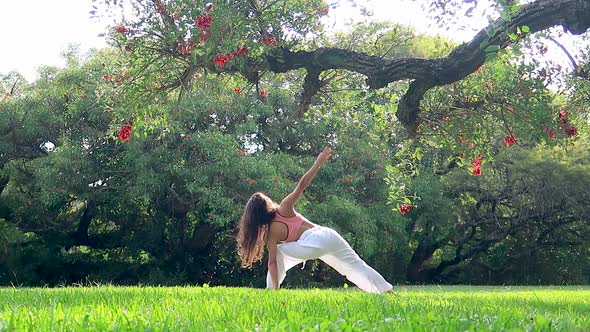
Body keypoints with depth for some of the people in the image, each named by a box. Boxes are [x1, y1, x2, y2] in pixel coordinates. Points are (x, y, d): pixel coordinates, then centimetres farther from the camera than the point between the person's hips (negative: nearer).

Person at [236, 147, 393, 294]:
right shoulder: (284, 208, 5)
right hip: (328, 235, 4)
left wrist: (275, 289, 1)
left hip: (315, 244, -4)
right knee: (357, 267, 16)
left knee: (279, 253, 15)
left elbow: (272, 262, -2)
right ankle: (387, 290, 13)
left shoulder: (270, 232, 0)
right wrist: (318, 162, 0)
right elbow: (302, 185, -3)